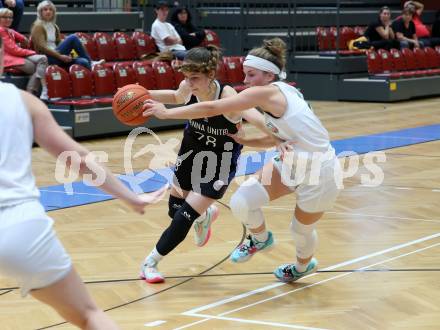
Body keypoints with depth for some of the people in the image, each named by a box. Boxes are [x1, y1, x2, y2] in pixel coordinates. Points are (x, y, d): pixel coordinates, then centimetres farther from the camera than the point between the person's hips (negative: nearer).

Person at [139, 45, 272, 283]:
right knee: (174, 209, 14)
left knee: (184, 217, -9)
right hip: (192, 152, 5)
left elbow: (255, 117, -49)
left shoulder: (227, 96, -33)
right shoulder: (188, 88, -18)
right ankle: (205, 215, 49)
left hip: (220, 162, -5)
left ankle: (151, 263, 11)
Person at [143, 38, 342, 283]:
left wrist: (166, 112, -15)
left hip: (319, 173, -8)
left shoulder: (267, 93, -21)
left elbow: (212, 108, -22)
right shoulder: (280, 93, 5)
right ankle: (261, 239, 24)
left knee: (302, 228, 14)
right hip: (292, 163, 8)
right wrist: (243, 140, 9)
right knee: (241, 203, -6)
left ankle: (304, 265, 46)